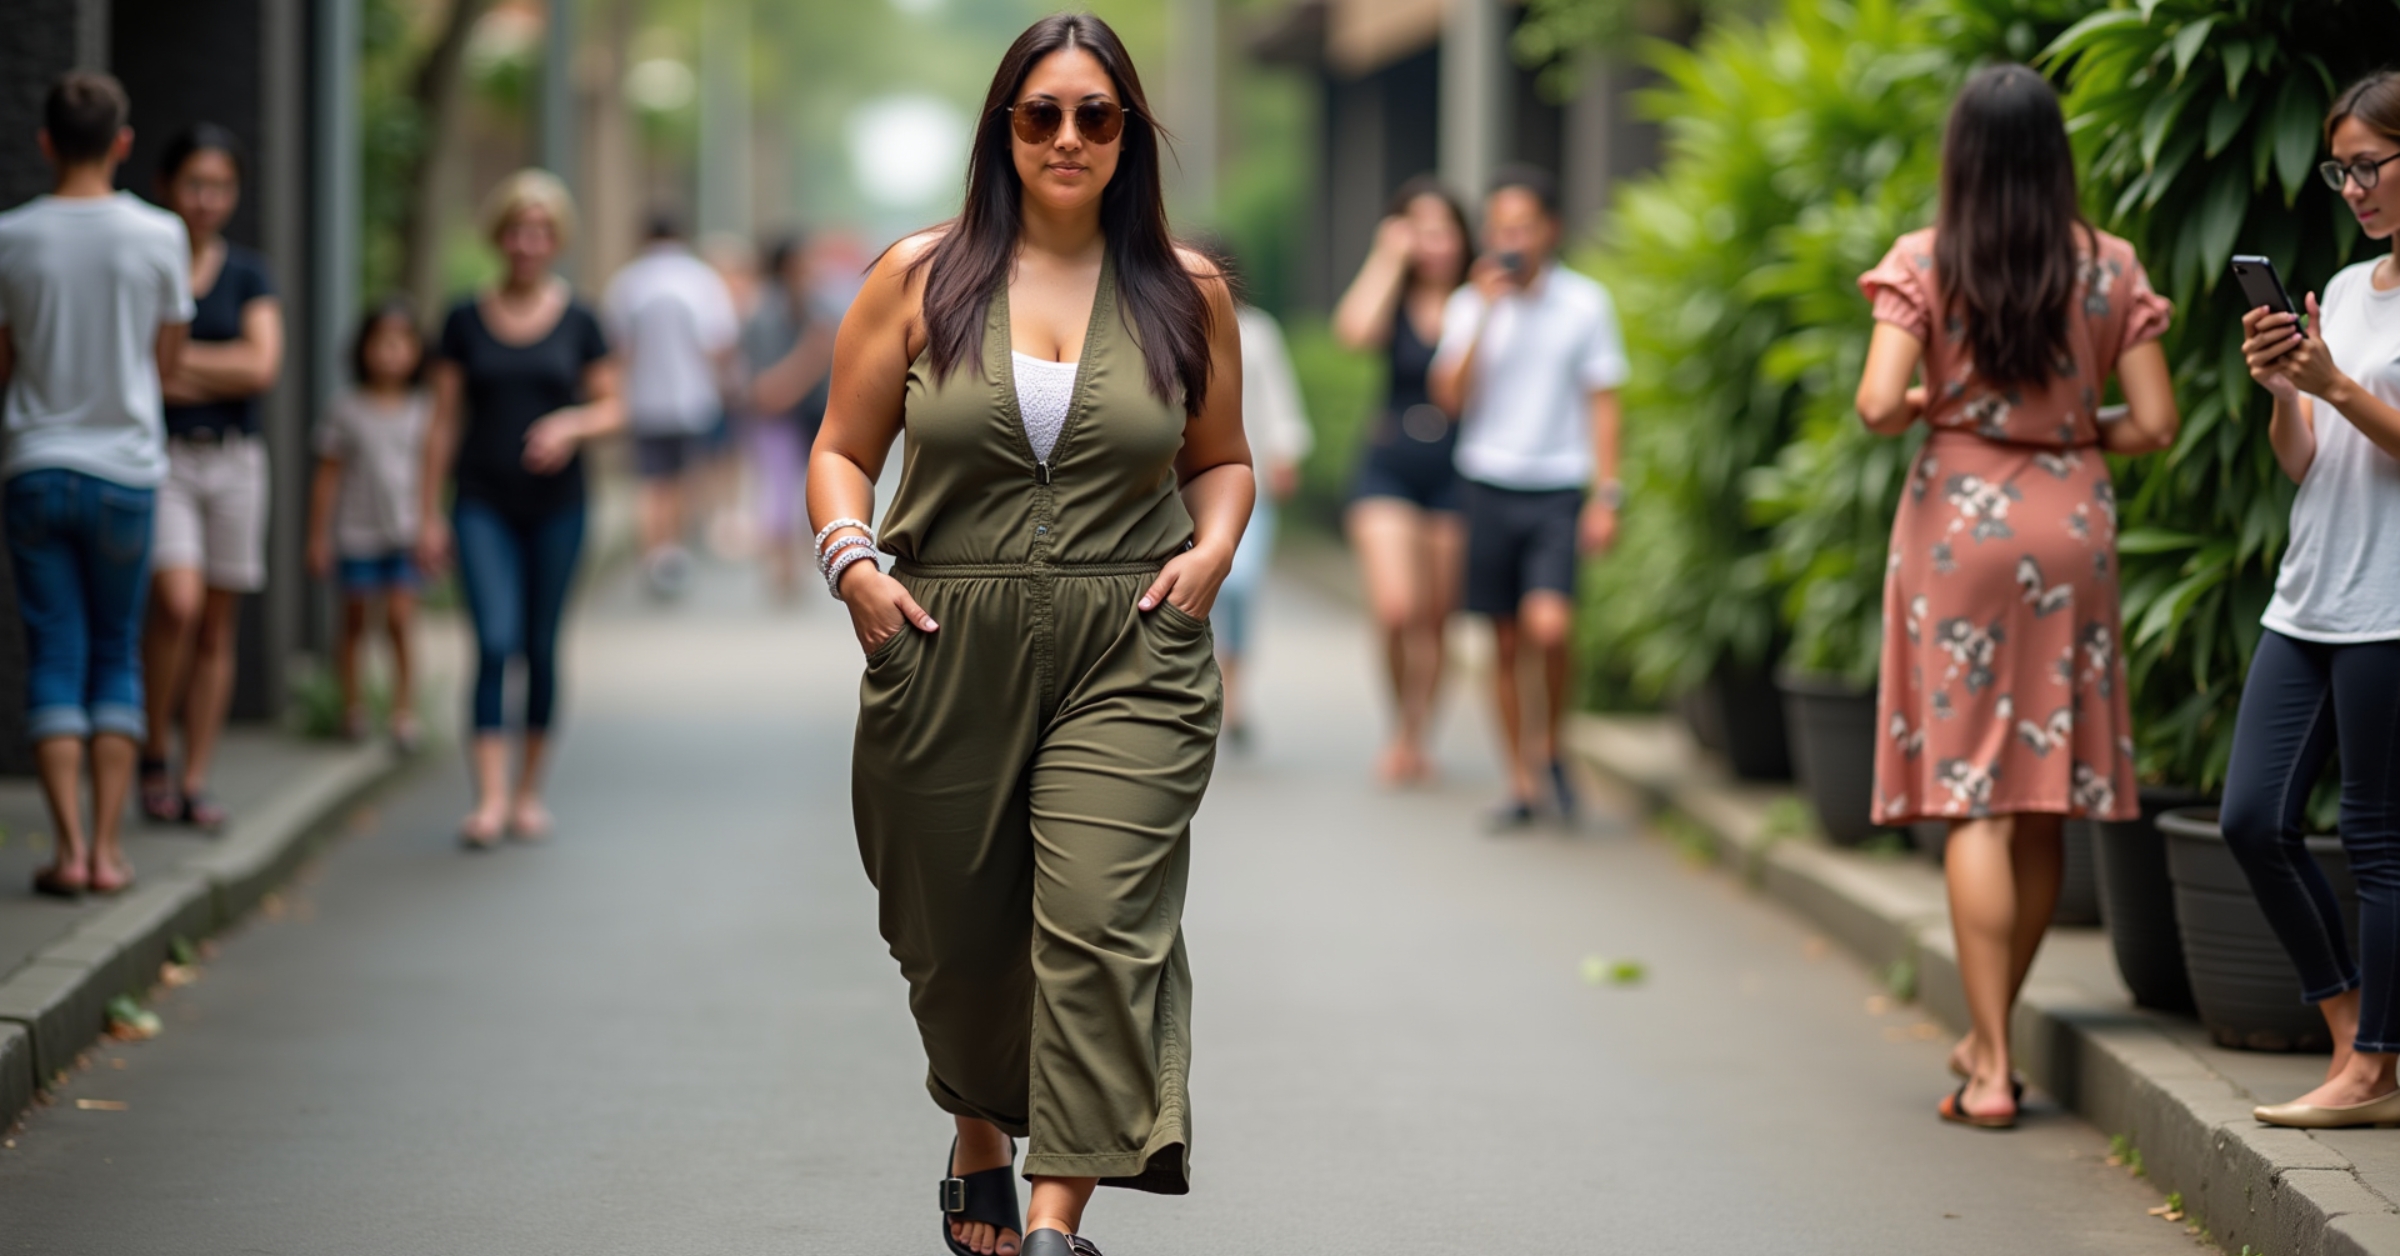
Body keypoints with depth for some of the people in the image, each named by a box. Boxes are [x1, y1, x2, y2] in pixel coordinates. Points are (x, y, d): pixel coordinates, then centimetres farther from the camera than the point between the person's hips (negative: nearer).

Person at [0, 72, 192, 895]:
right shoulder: (160, 236, -4)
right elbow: (168, 361, 5)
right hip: (125, 469, 0)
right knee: (117, 657, 9)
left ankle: (69, 847, -5)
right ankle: (106, 849, 3)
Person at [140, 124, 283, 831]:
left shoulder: (248, 273, 7)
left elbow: (262, 366, -6)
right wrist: (217, 374, -12)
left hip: (233, 460, 3)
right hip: (158, 458, -3)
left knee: (216, 630, 3)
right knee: (178, 602, -21)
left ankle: (195, 784, 9)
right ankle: (154, 756, -3)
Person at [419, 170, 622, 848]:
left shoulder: (578, 321, 3)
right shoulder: (466, 321, 3)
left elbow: (612, 407, 8)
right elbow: (445, 421, 5)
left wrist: (572, 425, -15)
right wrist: (428, 513, 2)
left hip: (556, 505, 1)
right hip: (484, 504, -1)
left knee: (542, 646, 7)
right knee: (494, 641, -14)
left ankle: (529, 791, 20)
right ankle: (491, 796, -17)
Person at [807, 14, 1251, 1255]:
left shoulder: (1186, 291, 8)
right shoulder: (920, 277, 5)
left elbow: (1221, 459, 19)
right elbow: (842, 450, 9)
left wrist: (1213, 548, 0)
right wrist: (852, 561, -8)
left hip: (1129, 655, -1)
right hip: (945, 652, 1)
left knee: (1103, 923, -17)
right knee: (960, 939, 12)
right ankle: (978, 1144, 41)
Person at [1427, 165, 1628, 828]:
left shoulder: (1585, 303, 1)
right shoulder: (1470, 304, 4)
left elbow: (1602, 402, 4)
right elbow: (1451, 395, -6)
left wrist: (1606, 494, -2)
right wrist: (1485, 313, -13)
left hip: (1558, 488, -2)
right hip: (1491, 486, 2)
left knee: (1548, 624, -20)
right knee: (1506, 642, 5)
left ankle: (1550, 743, 5)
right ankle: (1521, 784, 15)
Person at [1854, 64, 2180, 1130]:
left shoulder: (1924, 264, -6)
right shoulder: (2109, 269, 0)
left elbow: (1878, 404, -17)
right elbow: (2155, 424, -2)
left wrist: (1915, 405, 5)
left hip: (1960, 523, -2)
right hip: (2073, 526, 3)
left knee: (1974, 802, -2)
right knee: (2046, 802, 13)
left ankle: (1989, 1072, -7)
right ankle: (1990, 1035, 26)